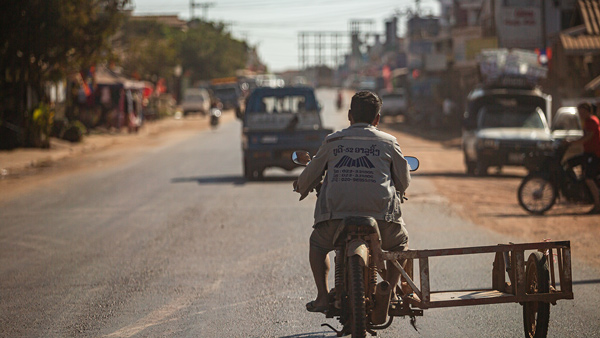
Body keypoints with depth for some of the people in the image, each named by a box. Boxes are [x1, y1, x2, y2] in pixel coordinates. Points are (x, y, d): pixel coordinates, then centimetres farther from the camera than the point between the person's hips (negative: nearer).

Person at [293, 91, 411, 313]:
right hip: (381, 213, 0)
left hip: (336, 212, 0)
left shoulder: (332, 142, 11)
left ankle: (322, 296, 14)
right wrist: (395, 192, 42)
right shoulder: (388, 143, 10)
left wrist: (302, 187, 41)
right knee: (400, 243, 29)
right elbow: (404, 181, 18)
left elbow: (310, 175, 18)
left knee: (318, 244, 28)